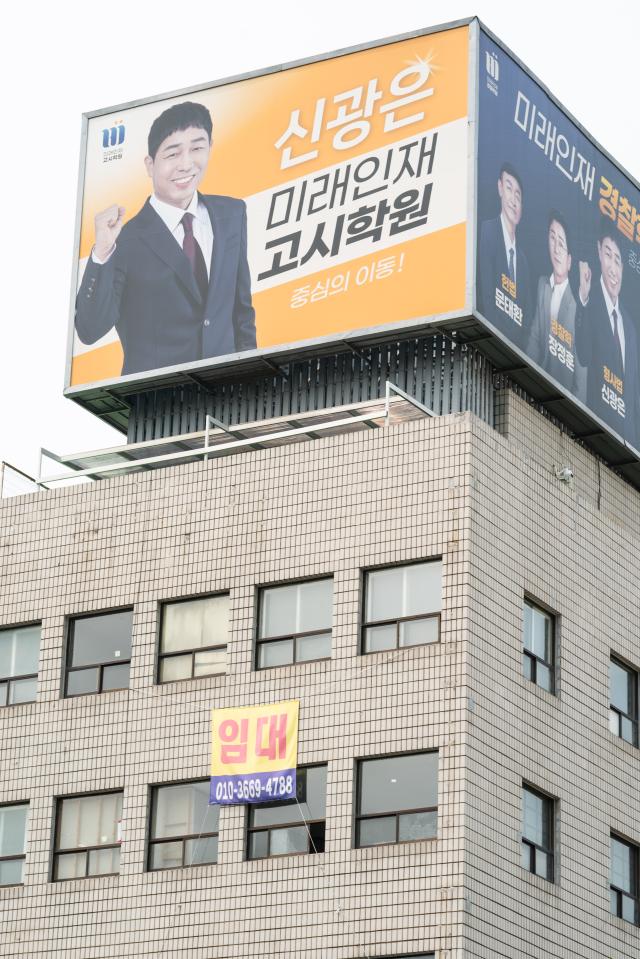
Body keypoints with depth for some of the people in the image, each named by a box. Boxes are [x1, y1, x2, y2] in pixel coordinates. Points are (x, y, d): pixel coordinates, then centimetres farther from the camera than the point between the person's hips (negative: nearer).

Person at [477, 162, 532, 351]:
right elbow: (485, 296, -11)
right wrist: (495, 340, -17)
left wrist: (523, 342, -1)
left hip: (519, 348, 5)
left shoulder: (523, 258, 16)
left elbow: (527, 318, 16)